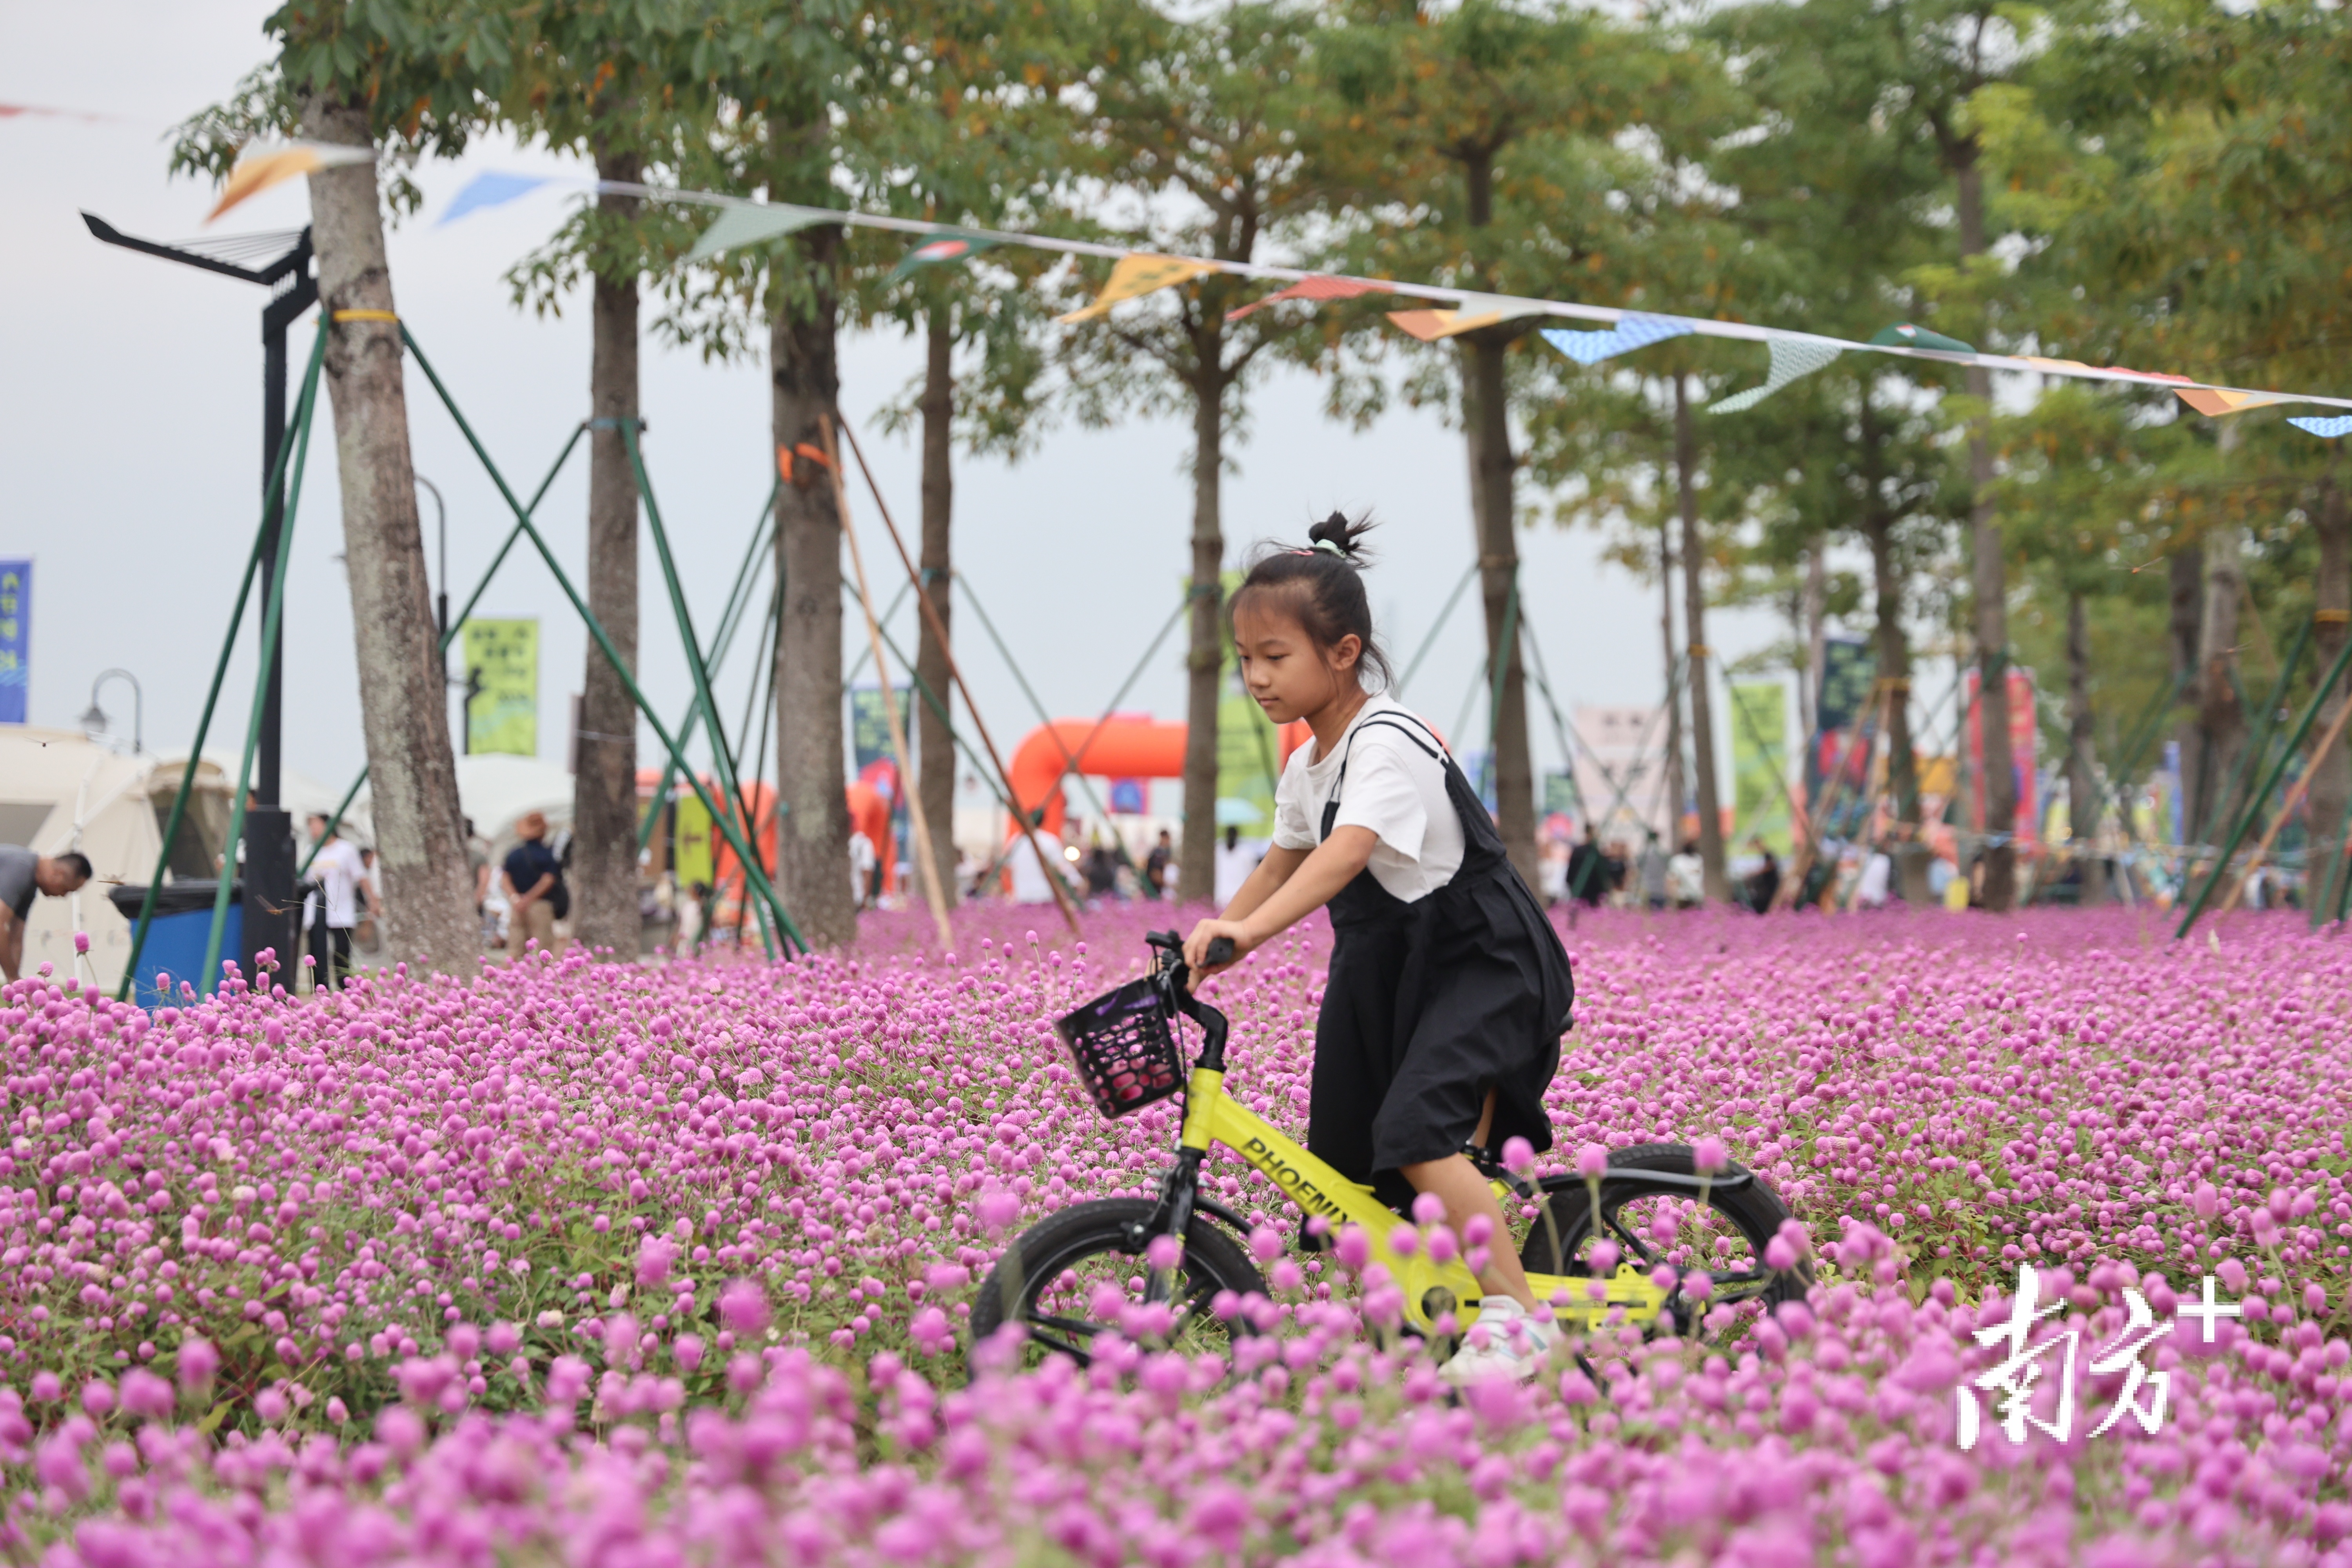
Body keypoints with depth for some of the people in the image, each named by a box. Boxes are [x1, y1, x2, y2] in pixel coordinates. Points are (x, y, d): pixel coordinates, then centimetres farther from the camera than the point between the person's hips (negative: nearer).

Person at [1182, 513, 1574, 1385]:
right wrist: (1207, 940, 12)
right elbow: (1283, 862, 24)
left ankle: (1516, 1315, -20)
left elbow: (1349, 852, -38)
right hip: (1395, 969, 10)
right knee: (1342, 1159, 6)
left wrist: (1251, 930, -50)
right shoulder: (1307, 768, 8)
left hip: (1483, 961, -10)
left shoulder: (1386, 743, -22)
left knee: (1416, 1130, -26)